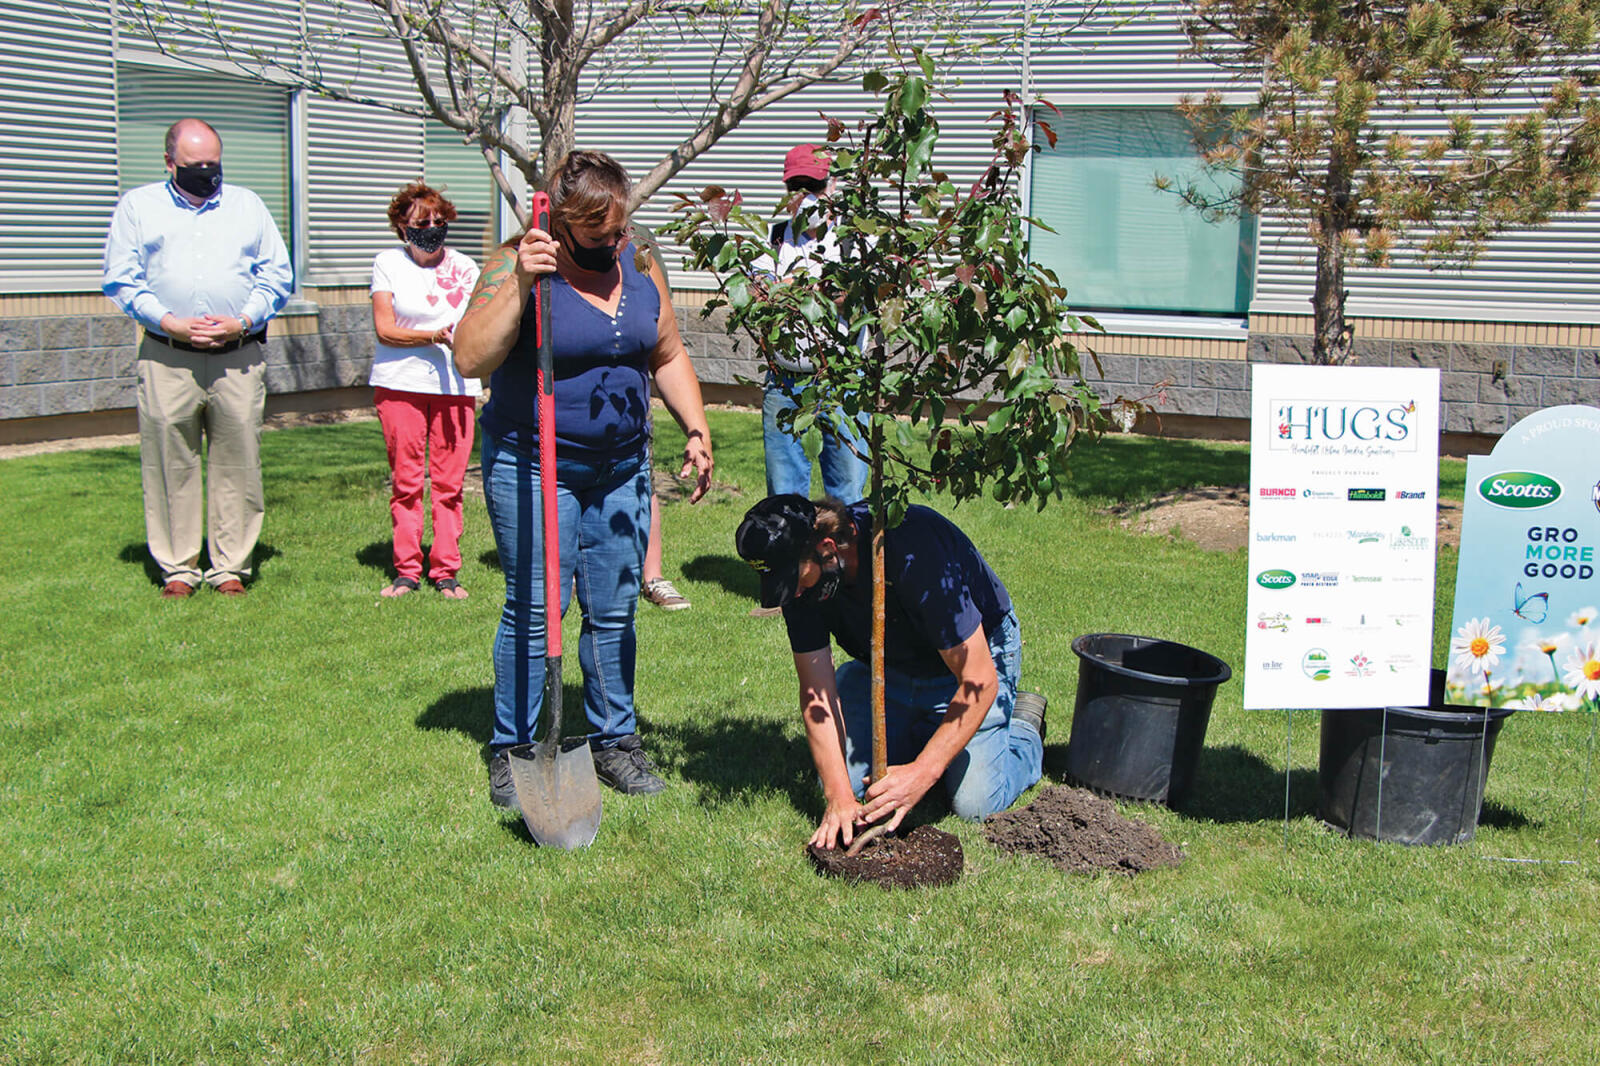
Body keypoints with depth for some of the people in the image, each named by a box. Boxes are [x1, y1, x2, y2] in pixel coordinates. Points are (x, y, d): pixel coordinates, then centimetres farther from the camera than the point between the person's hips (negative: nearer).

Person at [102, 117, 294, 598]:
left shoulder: (247, 205, 16)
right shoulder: (137, 206, 11)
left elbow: (278, 275, 12)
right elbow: (120, 280, 4)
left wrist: (242, 321, -4)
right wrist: (171, 322, -9)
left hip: (238, 356, 1)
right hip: (166, 359, -1)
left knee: (237, 463, 1)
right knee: (170, 464, 0)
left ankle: (231, 566, 10)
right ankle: (177, 567, 11)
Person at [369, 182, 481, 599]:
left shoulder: (464, 268, 10)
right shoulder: (388, 263, 4)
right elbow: (384, 329, -4)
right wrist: (433, 337, -17)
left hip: (456, 385, 1)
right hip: (400, 382, -1)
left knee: (449, 481, -1)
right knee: (405, 481, 2)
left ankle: (446, 571, 7)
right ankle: (406, 570, 11)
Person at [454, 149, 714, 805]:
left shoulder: (638, 266, 5)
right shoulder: (518, 265, -12)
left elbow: (667, 356, 16)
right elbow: (470, 359, -23)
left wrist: (697, 430, 7)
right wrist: (520, 284, -30)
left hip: (622, 466, 5)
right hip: (533, 467, -5)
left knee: (615, 609, 9)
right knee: (534, 608, -5)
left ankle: (614, 741, 21)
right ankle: (512, 751, 9)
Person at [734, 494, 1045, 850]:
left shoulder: (915, 552, -39)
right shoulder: (798, 571, -21)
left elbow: (979, 680, -35)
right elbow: (816, 690, -17)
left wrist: (921, 774, -39)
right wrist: (839, 797, -28)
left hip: (974, 652, -5)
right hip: (889, 666, 5)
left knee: (975, 803, -16)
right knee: (842, 777, -6)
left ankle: (1024, 727, 14)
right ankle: (923, 732, 21)